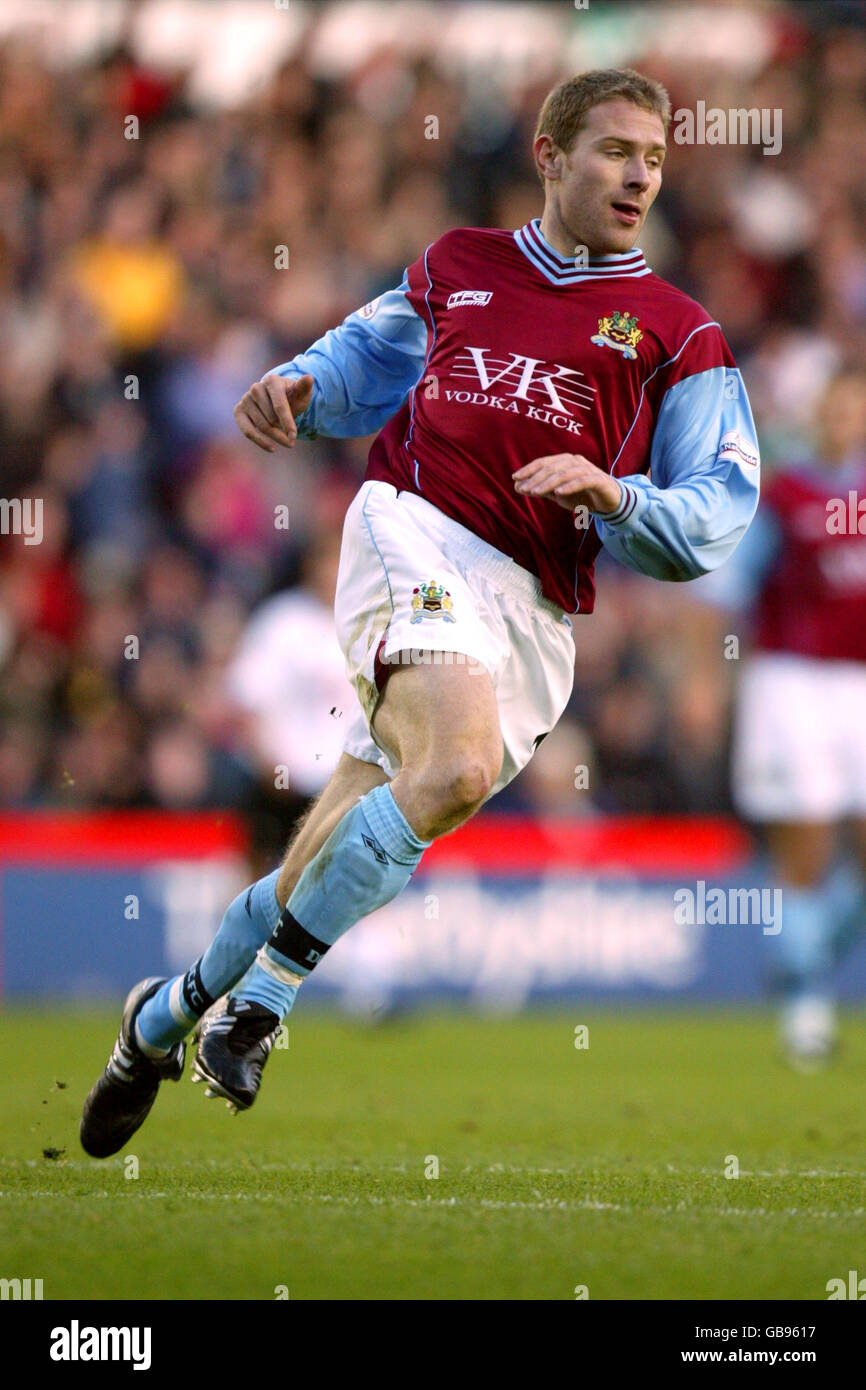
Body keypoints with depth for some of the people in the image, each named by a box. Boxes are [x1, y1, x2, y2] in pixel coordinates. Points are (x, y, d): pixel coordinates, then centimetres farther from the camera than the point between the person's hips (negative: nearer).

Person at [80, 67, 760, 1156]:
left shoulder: (681, 336, 13)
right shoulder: (457, 266, 19)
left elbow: (714, 525, 8)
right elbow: (362, 354, 36)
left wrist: (614, 495, -11)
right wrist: (297, 386, 13)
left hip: (536, 618, 2)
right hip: (414, 528, -1)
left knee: (343, 855, 0)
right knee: (458, 768, -32)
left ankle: (170, 1013, 23)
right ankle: (262, 992, -18)